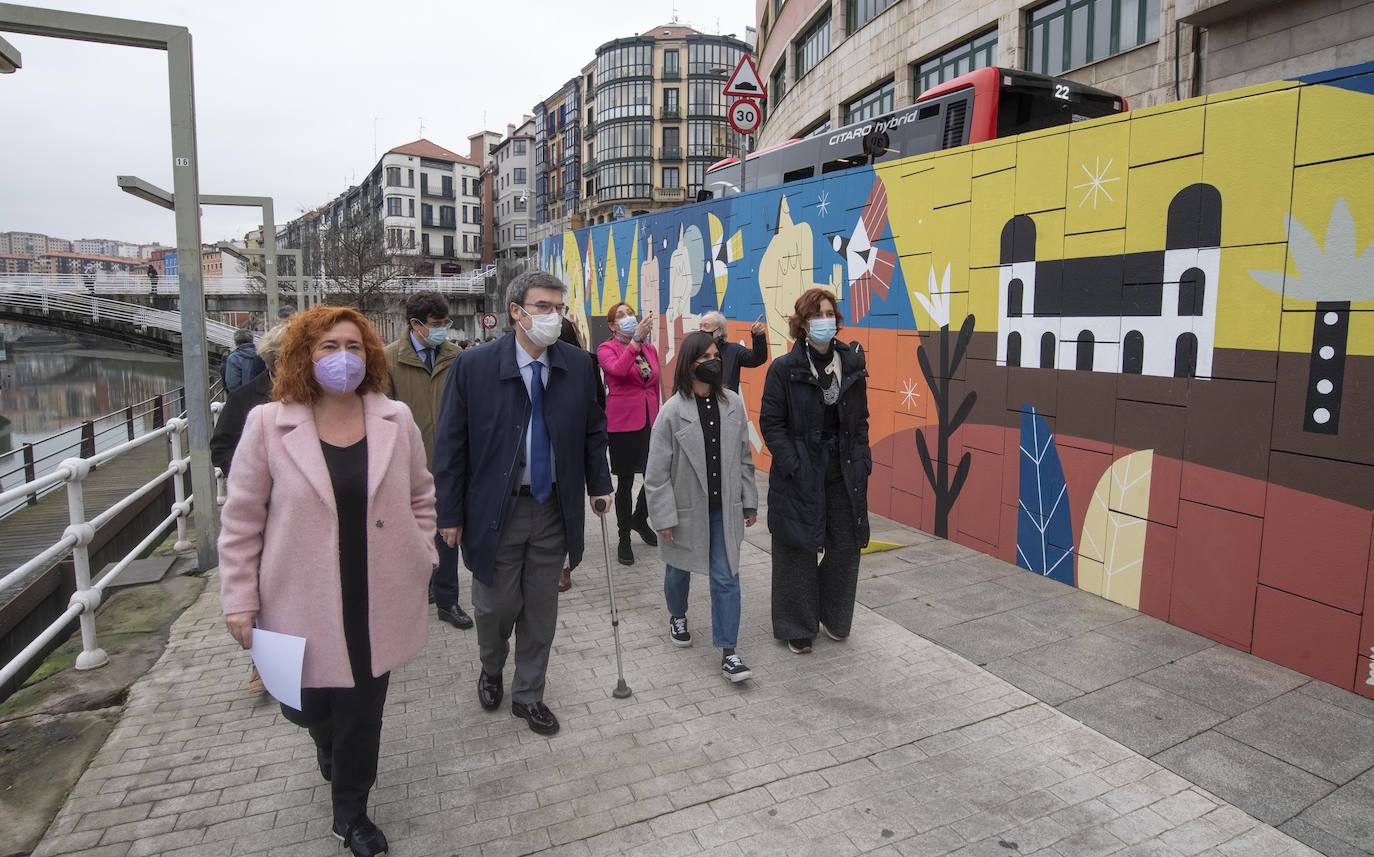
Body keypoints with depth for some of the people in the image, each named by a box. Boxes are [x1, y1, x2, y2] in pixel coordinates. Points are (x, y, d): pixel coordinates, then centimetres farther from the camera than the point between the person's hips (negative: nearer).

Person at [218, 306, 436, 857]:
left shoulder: (396, 421, -2)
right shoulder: (268, 425, -8)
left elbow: (420, 496, 10)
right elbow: (242, 519, -3)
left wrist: (421, 558, 6)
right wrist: (240, 597, -3)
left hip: (376, 601, 1)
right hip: (305, 602, -1)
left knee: (363, 711, 10)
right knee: (311, 707, 16)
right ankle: (330, 749, 55)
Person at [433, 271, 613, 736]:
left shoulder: (579, 364, -1)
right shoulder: (473, 366, -9)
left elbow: (593, 430, 11)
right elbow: (450, 444, -6)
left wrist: (599, 484, 6)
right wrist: (450, 513, -5)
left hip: (554, 508, 2)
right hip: (495, 508, -2)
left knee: (541, 610, 12)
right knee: (495, 606, 11)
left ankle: (528, 695, 33)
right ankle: (491, 671, 44)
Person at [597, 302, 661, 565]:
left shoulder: (650, 348, 11)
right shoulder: (606, 348, -4)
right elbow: (618, 369, -26)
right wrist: (636, 339, -32)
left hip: (650, 421, 4)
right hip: (623, 422, -4)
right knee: (625, 481, 5)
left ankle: (640, 519, 34)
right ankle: (624, 539, 21)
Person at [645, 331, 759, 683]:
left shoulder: (733, 403, -5)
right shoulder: (673, 410, -15)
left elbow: (744, 457, 4)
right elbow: (657, 471, -12)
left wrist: (749, 502, 6)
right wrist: (664, 518, -13)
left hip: (724, 509, 2)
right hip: (686, 509, -2)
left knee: (726, 578, 0)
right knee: (679, 570, 20)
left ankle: (728, 653, 9)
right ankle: (678, 617, 49)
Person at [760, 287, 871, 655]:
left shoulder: (852, 364, 5)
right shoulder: (784, 368, -8)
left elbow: (861, 420, 11)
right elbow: (771, 423, -8)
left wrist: (862, 460, 1)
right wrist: (793, 466, -16)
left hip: (845, 473, 4)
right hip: (800, 474, -4)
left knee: (846, 548, 13)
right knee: (799, 553, 6)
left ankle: (833, 618, 36)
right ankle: (797, 629, 24)